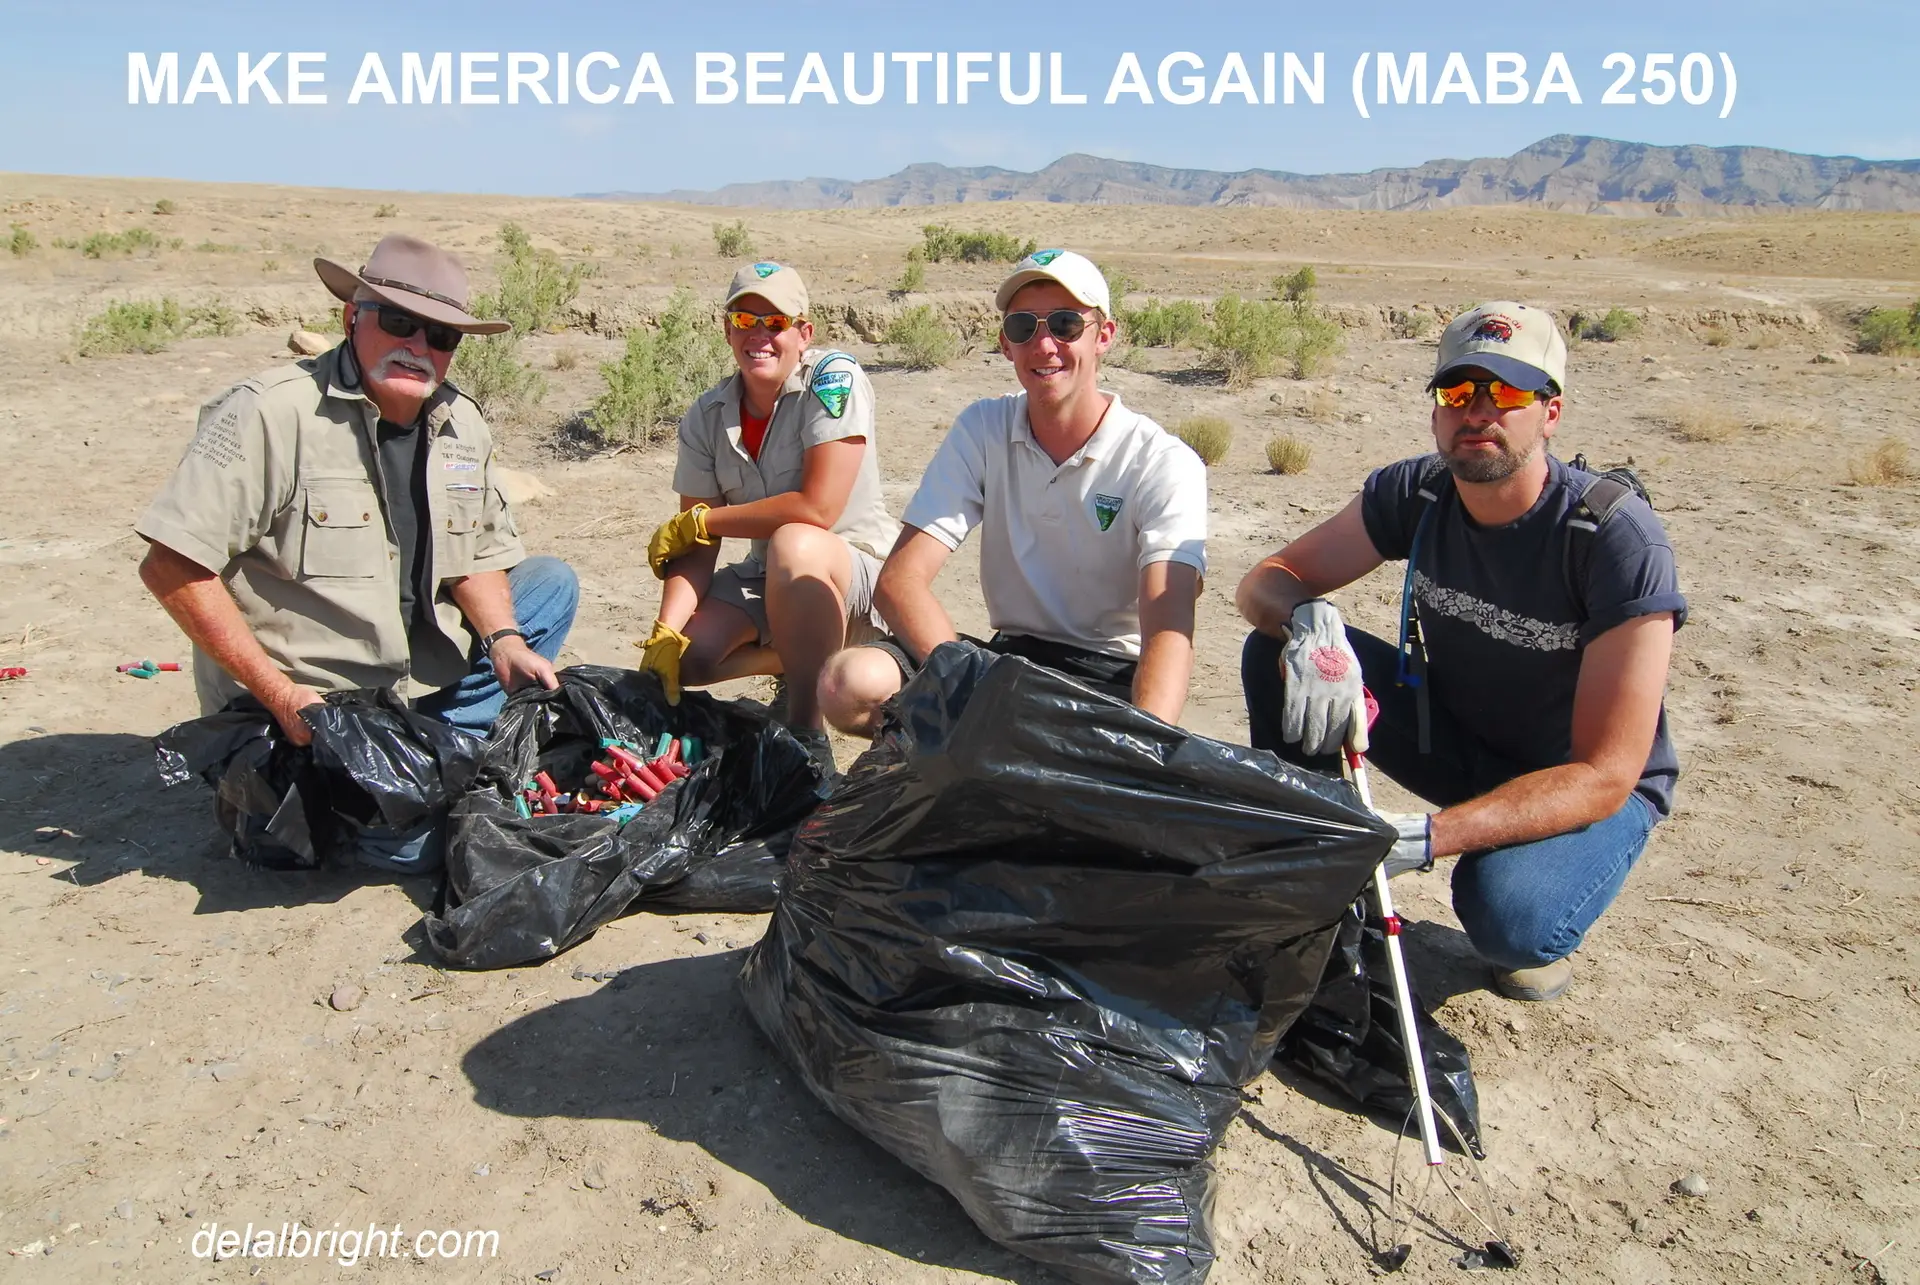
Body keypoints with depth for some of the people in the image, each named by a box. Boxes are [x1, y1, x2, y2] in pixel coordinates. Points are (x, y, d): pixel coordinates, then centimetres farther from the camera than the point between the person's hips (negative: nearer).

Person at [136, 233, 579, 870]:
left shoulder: (461, 423, 3)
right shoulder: (271, 412, -19)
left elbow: (477, 553, 13)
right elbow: (172, 567, -21)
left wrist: (504, 640, -7)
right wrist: (279, 695, -22)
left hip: (413, 671, 8)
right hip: (299, 702, -7)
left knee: (551, 582, 8)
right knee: (416, 839, -24)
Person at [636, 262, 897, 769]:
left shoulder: (835, 378, -16)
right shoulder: (706, 416, -1)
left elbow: (817, 509, -26)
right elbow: (697, 549, -4)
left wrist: (696, 522, -15)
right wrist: (664, 633, -22)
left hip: (862, 577, -6)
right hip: (768, 578, 6)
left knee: (793, 545, -37)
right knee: (683, 657, -15)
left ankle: (807, 736, -23)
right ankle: (803, 663, 16)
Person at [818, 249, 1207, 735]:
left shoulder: (1165, 464, -11)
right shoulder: (982, 431, -2)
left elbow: (1170, 630, -24)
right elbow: (899, 581, -11)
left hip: (1113, 675, -2)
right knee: (850, 683, -24)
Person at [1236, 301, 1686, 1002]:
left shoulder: (1618, 537, -27)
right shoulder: (1417, 493, -13)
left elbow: (1604, 775, -28)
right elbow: (1266, 582, -10)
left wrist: (1424, 837, -41)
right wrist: (1311, 622, -36)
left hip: (1586, 786, -4)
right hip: (1453, 739, 4)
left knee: (1506, 917, -37)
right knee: (1276, 651, -16)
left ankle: (1534, 932, 3)